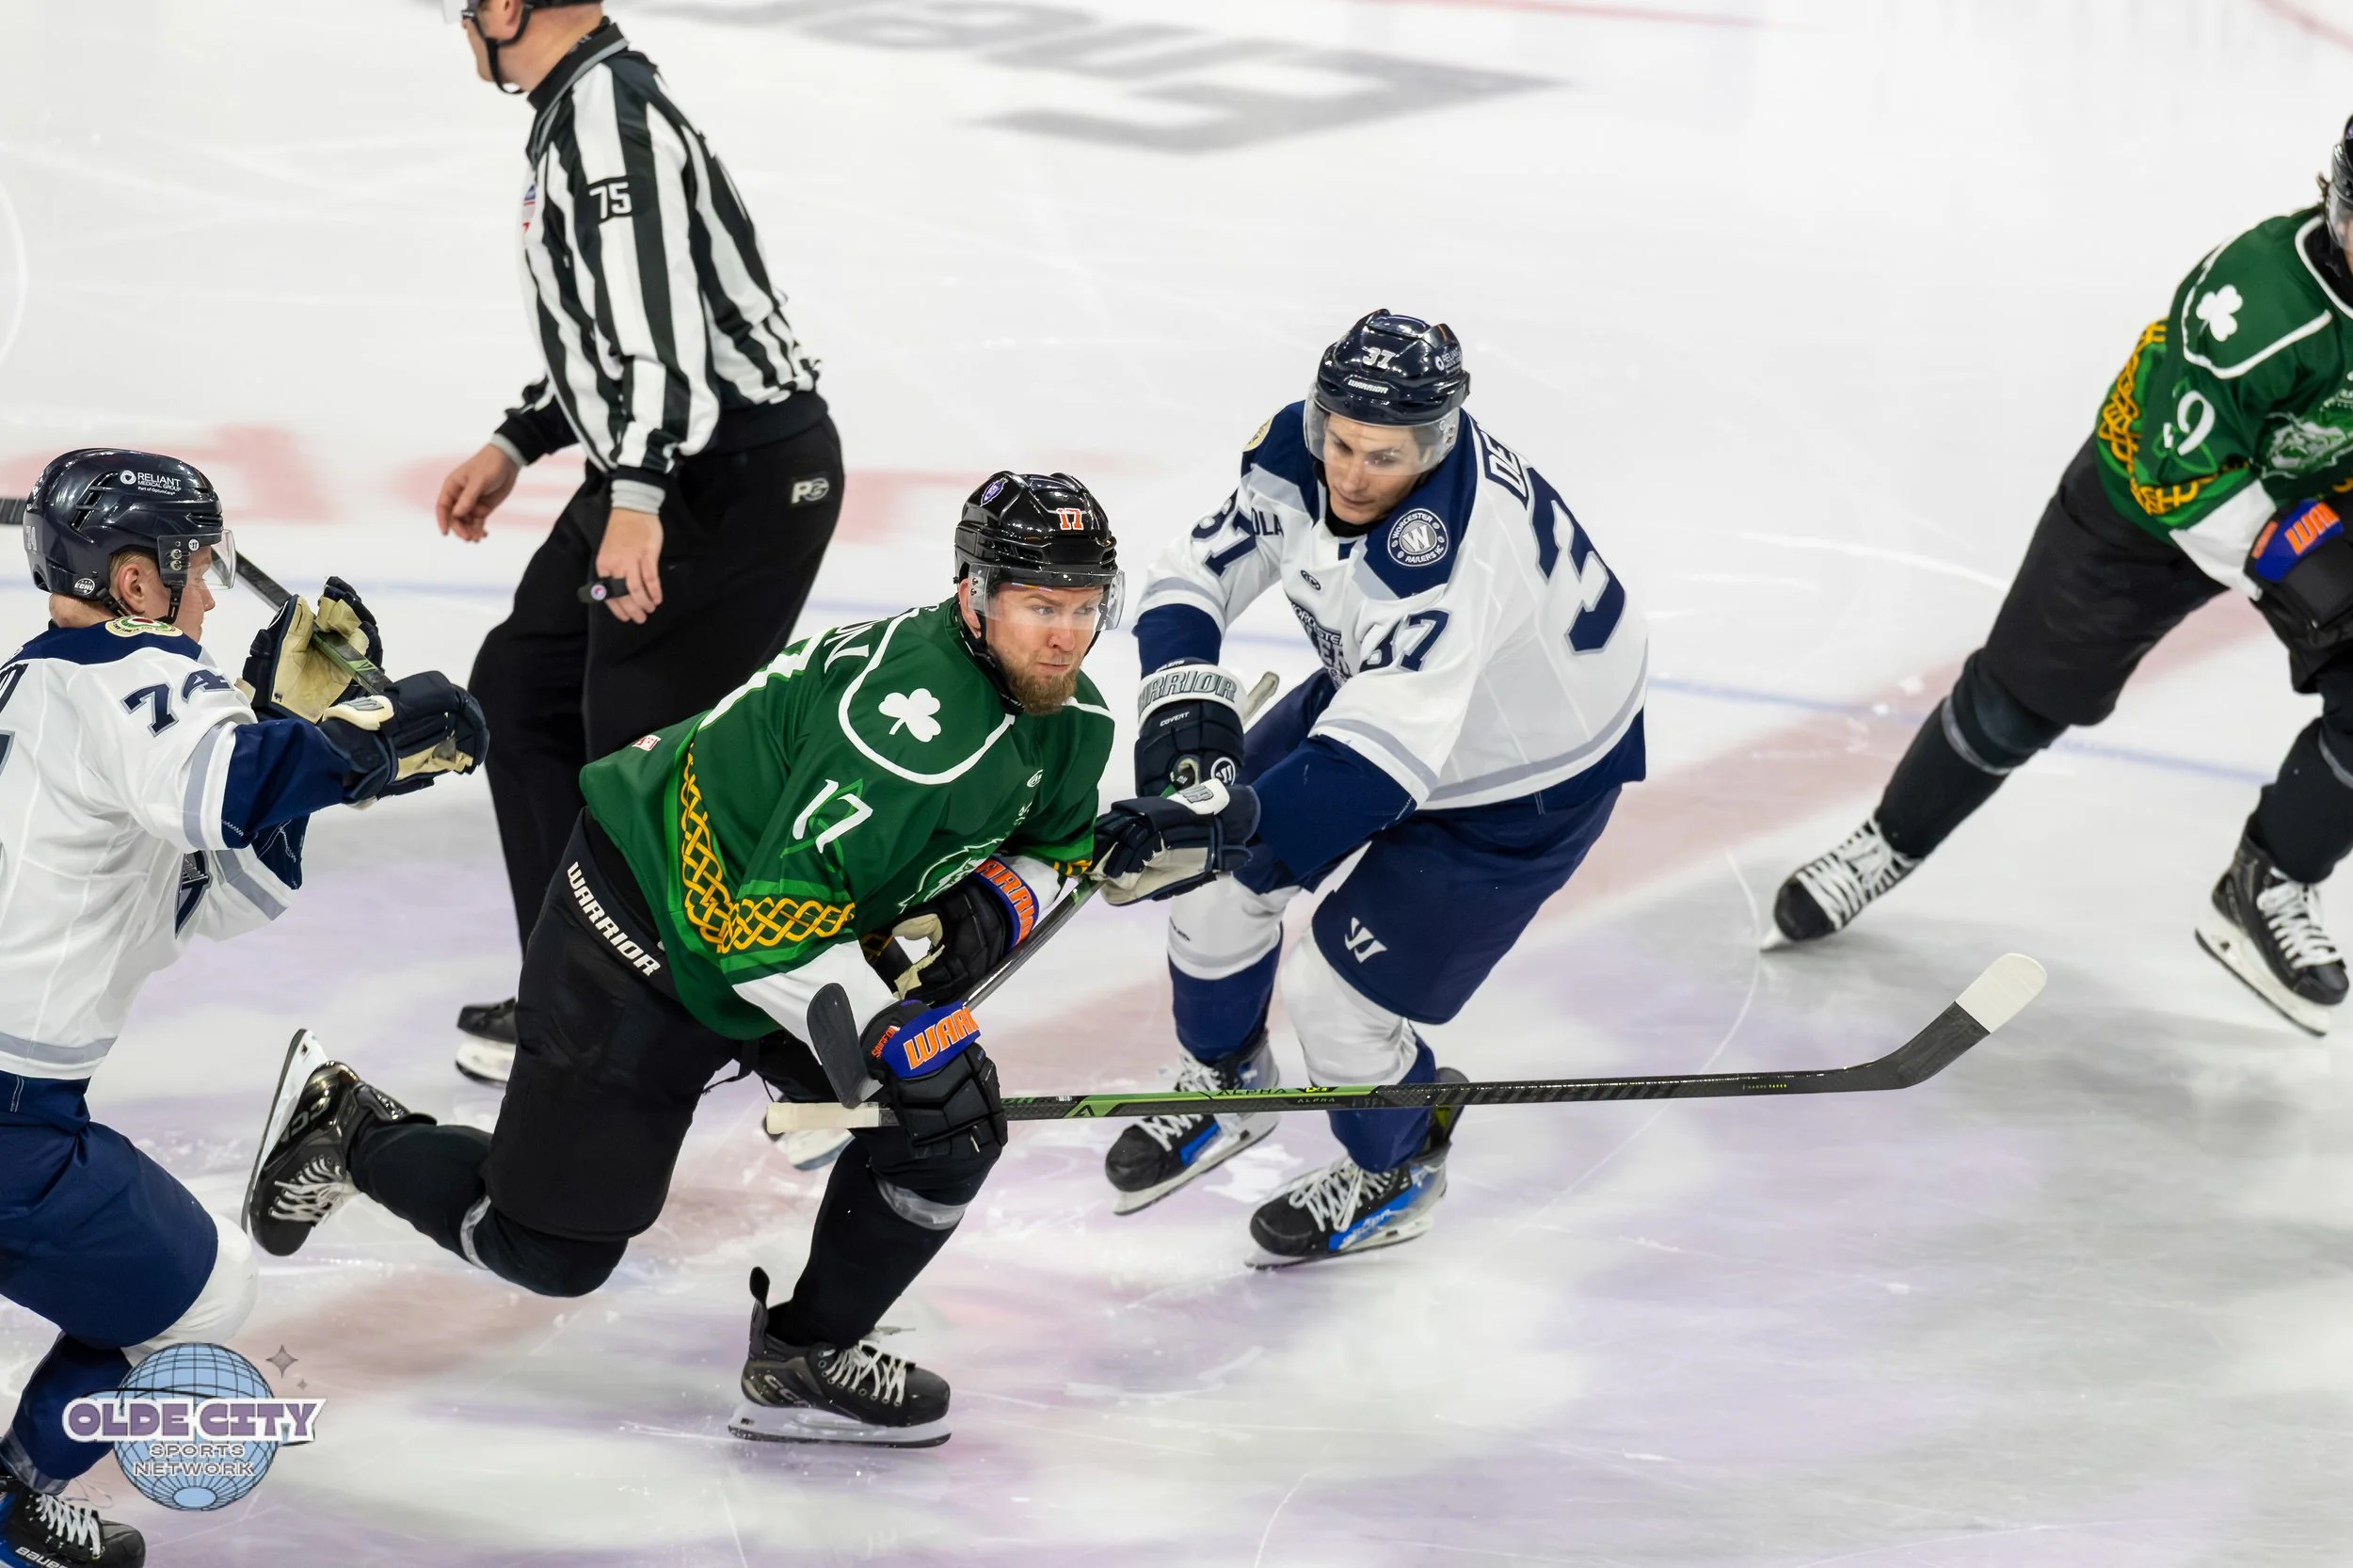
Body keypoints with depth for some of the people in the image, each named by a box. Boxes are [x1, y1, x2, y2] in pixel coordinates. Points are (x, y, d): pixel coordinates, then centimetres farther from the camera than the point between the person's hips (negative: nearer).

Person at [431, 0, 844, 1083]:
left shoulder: (606, 113, -19)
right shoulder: (583, 110, 14)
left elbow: (660, 316, -29)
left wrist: (636, 495, -35)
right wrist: (518, 446, 27)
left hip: (742, 478, -11)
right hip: (669, 469, 11)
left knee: (641, 747, -9)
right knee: (521, 689, 17)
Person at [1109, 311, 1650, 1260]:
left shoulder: (1457, 552, -44)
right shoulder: (1300, 453, -21)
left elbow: (1379, 761, -49)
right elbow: (1197, 571, -12)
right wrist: (1185, 695, -33)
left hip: (1529, 774, -7)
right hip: (1378, 688, 7)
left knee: (1343, 989, -6)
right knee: (1218, 877, 10)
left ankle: (1396, 1173, 26)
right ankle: (1224, 1089, 39)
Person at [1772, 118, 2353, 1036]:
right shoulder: (2253, 297, -40)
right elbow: (2170, 466, -32)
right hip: (2162, 493, -4)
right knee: (2025, 691, 5)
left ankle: (2268, 890, 10)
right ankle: (1888, 846, 30)